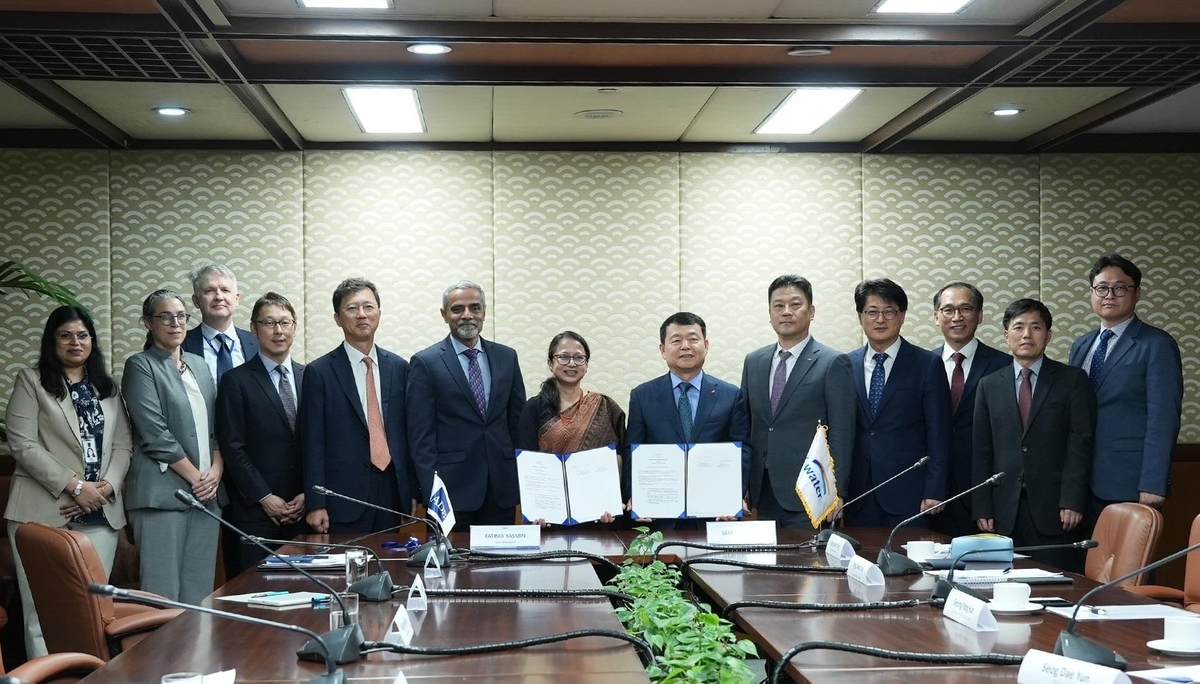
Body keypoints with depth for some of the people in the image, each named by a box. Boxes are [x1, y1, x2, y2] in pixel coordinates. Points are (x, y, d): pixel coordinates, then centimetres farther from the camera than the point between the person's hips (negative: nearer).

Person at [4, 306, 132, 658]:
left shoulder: (108, 388, 18)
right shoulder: (31, 381, 4)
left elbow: (122, 445, 12)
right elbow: (24, 445, -6)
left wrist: (106, 487, -7)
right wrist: (74, 486, -12)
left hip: (101, 514, 4)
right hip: (45, 511, -4)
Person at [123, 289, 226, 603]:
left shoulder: (199, 365, 18)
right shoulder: (141, 366, -1)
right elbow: (154, 433, -10)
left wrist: (215, 471, -1)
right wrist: (195, 477, -9)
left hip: (207, 492, 6)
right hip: (163, 492, -6)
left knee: (199, 595, 5)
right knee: (162, 592, -7)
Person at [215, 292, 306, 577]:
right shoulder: (236, 381, 0)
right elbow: (232, 448, -5)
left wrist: (308, 493, -1)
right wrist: (265, 498, -9)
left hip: (302, 510, 3)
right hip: (253, 511, -3)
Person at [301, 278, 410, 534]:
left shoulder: (399, 367, 10)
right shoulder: (319, 372, -1)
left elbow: (406, 431, 12)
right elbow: (312, 443, -3)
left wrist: (411, 488, 7)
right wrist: (315, 505, -8)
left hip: (392, 491, 3)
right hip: (343, 497, -3)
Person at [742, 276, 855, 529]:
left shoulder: (833, 363, -4)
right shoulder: (753, 362, 12)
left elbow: (841, 435, -7)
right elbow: (746, 429, 14)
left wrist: (835, 493, -11)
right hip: (764, 495, 5)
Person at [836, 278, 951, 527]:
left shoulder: (928, 365, 0)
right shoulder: (846, 365, 9)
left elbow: (938, 434, -2)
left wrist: (934, 493, -8)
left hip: (907, 496, -2)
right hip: (858, 496, 3)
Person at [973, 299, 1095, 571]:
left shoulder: (1072, 380, 6)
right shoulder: (989, 385, 13)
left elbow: (1080, 443, -1)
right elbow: (981, 451, 10)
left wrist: (1072, 501, -11)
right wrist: (982, 508, 2)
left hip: (1054, 508, -2)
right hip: (1005, 510, 2)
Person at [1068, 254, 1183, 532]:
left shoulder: (1156, 345, -5)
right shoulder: (1080, 346, 15)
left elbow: (1163, 419, -11)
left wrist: (1153, 485, -17)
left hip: (1127, 486, -6)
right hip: (1080, 483, 6)